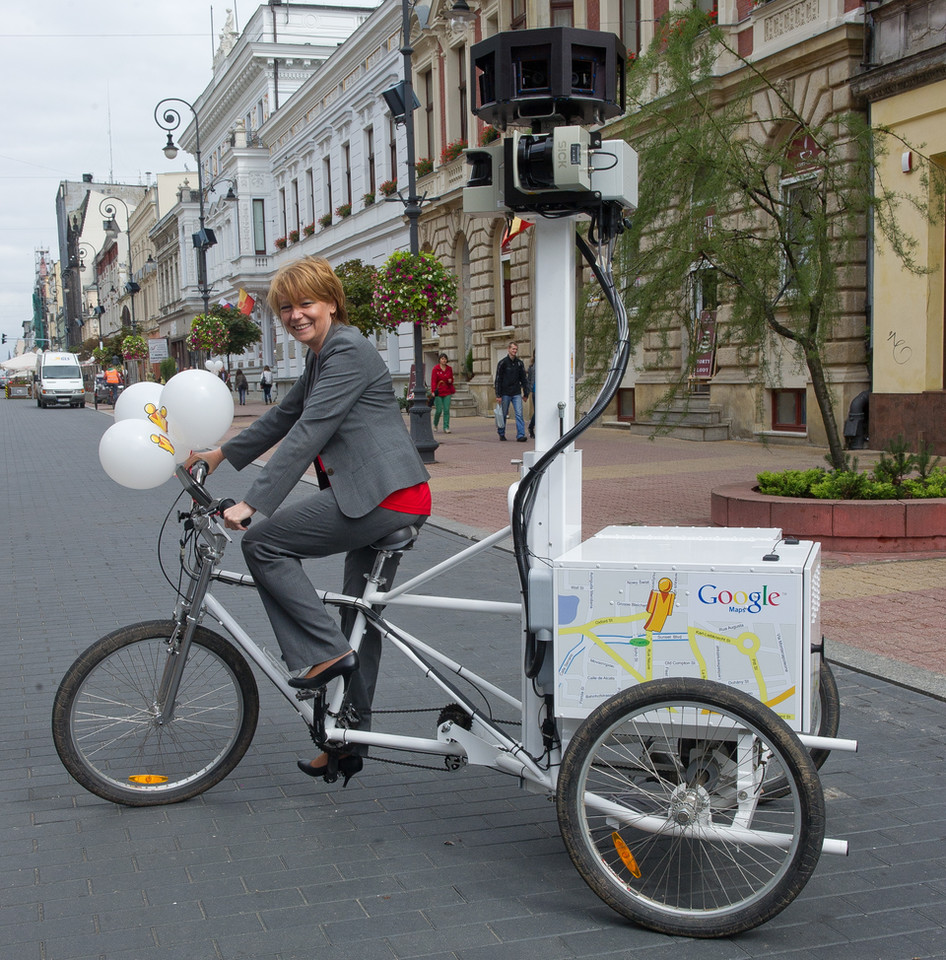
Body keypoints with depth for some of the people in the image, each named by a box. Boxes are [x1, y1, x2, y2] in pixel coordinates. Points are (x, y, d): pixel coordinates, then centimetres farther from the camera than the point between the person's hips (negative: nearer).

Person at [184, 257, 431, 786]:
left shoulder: (348, 350, -12)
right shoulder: (322, 355, 20)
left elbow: (308, 433, -20)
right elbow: (285, 415, 30)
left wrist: (253, 503, -22)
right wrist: (223, 454, 32)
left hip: (383, 497, -11)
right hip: (387, 500, 11)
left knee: (264, 542, -8)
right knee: (360, 617, 14)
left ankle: (324, 651, -5)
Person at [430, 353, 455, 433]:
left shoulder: (449, 369, 8)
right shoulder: (436, 369, -4)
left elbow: (451, 379, 20)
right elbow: (433, 381, -7)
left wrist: (450, 381, -5)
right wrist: (433, 391, -16)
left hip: (447, 392, 3)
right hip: (438, 392, -3)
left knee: (446, 410, -4)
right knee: (439, 410, -2)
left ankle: (446, 427, -2)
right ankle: (435, 424, 26)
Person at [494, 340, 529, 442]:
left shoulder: (520, 363, 9)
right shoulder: (502, 363, -3)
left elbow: (524, 379, 14)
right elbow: (498, 380, -4)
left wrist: (526, 393, 9)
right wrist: (498, 395, -9)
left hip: (516, 394, 3)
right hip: (505, 393, -2)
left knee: (519, 414, -8)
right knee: (503, 414, 6)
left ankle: (520, 435, -10)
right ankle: (501, 434, 21)